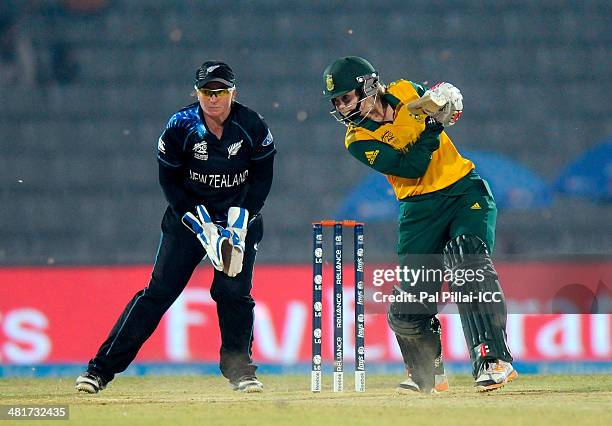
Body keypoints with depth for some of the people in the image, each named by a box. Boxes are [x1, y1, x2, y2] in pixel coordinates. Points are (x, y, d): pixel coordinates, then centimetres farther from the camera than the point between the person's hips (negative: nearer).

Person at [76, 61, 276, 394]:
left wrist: (240, 221, -15)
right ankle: (101, 369, -6)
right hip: (190, 213, -1)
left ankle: (240, 371, 6)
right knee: (159, 291, -7)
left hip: (239, 216, 1)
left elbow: (262, 177, -4)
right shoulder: (180, 126, -15)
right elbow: (169, 180, -7)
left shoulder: (252, 127, -13)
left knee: (235, 293, -12)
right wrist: (201, 225, -16)